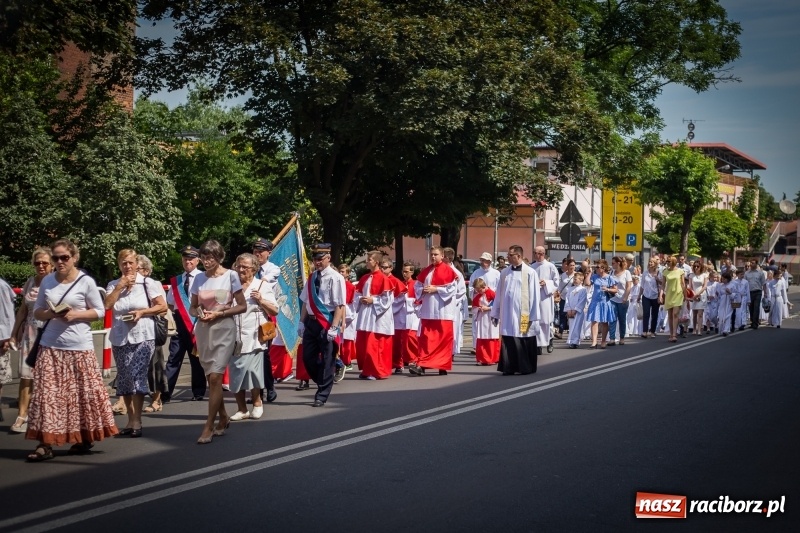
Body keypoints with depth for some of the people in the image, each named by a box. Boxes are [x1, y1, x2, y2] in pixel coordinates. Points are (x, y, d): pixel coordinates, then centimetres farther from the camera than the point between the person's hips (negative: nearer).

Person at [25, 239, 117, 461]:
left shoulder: (86, 282, -4)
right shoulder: (47, 281, 7)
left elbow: (100, 311, 1)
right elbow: (37, 311, 13)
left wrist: (76, 314, -14)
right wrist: (49, 314, -9)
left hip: (79, 347, -3)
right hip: (50, 346, 3)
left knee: (84, 392, 2)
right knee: (47, 392, -2)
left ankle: (85, 438, 18)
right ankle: (45, 443, 0)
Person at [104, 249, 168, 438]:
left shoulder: (147, 283, 1)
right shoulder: (113, 285, 10)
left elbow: (163, 306, -1)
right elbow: (107, 305, -6)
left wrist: (142, 312, -12)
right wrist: (120, 286, -7)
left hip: (142, 337, -4)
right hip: (119, 337, 4)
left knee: (137, 374, -14)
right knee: (124, 378, 6)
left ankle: (136, 421, -12)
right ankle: (131, 419, 16)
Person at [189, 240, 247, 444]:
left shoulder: (230, 276, -5)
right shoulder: (199, 278, 6)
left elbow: (242, 306, -4)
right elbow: (193, 307, 12)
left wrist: (219, 313, -15)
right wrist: (199, 314, -11)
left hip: (224, 329, -5)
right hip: (204, 330, 5)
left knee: (215, 377, -12)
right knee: (211, 377, 10)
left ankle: (209, 427, -9)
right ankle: (223, 417, 29)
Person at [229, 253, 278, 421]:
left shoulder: (262, 286, 5)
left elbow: (275, 311, 3)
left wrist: (261, 300, -11)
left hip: (253, 338, -3)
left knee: (251, 371, -9)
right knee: (235, 375, 4)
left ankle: (257, 403, 14)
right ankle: (241, 408, 17)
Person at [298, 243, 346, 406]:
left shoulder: (335, 278, -12)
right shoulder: (311, 278, 11)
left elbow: (339, 305, -15)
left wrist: (334, 327, -20)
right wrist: (302, 322, 10)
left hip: (328, 322, -7)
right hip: (311, 321, 7)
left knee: (326, 360, 2)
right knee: (308, 357, 10)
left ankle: (322, 395, 12)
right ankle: (323, 384, 30)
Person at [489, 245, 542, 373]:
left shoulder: (530, 273, -4)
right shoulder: (504, 273, 9)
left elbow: (534, 296, -5)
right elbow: (499, 294, 12)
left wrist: (534, 316, -8)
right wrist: (495, 313, 11)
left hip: (523, 314, -4)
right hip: (507, 314, 4)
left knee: (524, 342, 3)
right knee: (508, 342, 3)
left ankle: (526, 368, 14)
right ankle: (509, 367, 10)